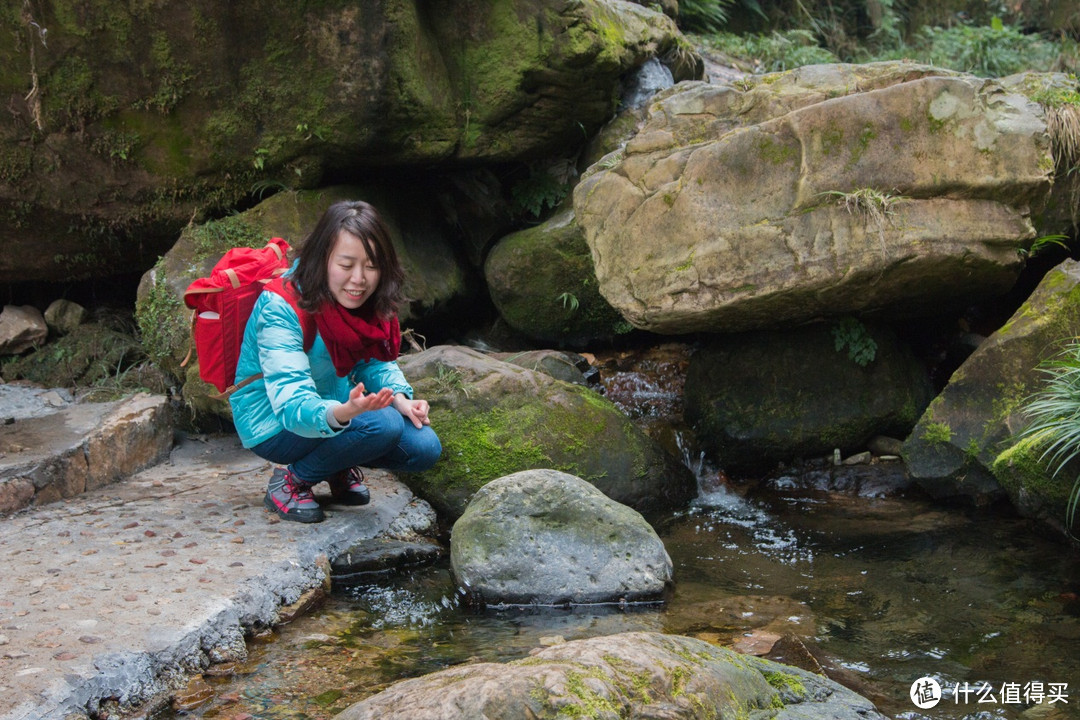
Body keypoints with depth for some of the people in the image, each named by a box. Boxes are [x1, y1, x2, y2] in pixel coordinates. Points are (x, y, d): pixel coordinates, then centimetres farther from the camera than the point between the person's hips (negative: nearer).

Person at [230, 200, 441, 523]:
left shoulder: (367, 302, -8)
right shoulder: (280, 308, -29)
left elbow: (376, 363, 7)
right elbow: (290, 403, -36)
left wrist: (400, 398, -15)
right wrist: (342, 413, -57)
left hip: (339, 405, 7)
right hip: (275, 424, -7)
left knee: (424, 449, -10)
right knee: (382, 424, -30)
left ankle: (338, 468, 14)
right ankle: (292, 480, -8)